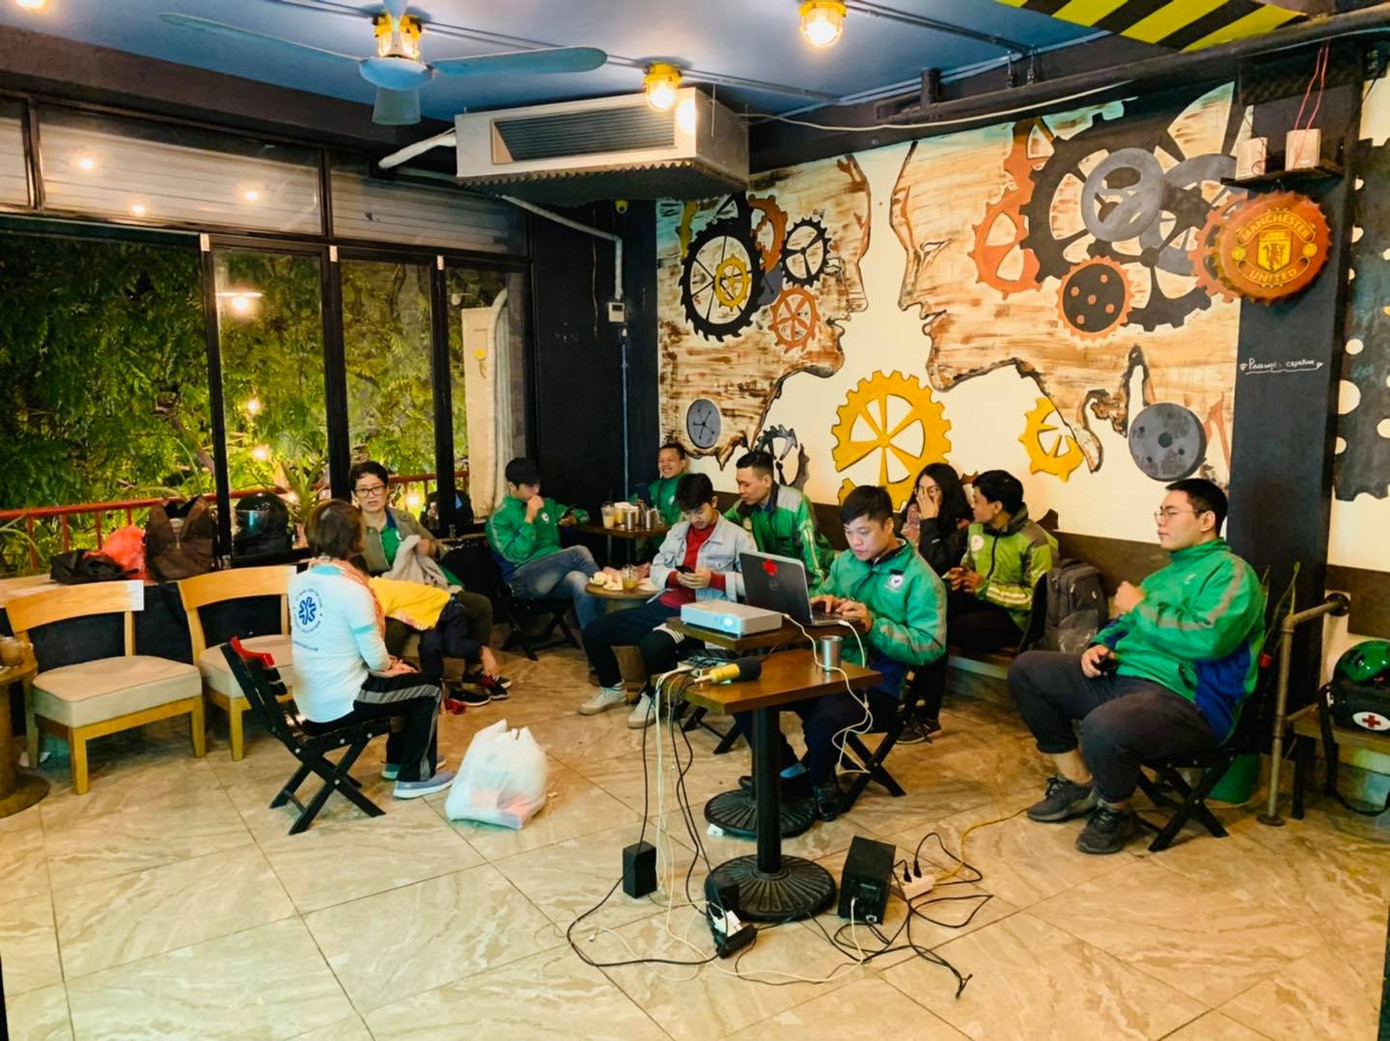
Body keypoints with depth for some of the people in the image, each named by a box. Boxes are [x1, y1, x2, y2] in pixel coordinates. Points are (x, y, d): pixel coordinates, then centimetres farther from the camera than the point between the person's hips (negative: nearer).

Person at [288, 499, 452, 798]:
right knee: (429, 688, 10)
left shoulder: (299, 581, 0)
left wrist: (389, 664, 8)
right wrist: (390, 664, 4)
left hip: (309, 703, 8)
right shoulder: (352, 590, -24)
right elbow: (376, 659, -20)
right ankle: (413, 777, 16)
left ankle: (397, 760, 39)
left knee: (405, 678, 27)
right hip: (339, 705, -8)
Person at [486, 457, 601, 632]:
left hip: (555, 574, 5)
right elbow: (516, 555, -10)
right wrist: (529, 519, -10)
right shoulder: (498, 519, 3)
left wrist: (572, 519, 6)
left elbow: (582, 514, 30)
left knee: (580, 581, -35)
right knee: (579, 552, -29)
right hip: (523, 580, -5)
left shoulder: (547, 505, 19)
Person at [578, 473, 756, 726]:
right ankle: (613, 687, 23)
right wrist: (675, 578, -7)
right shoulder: (677, 530, 17)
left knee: (652, 645, -35)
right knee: (594, 632, -3)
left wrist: (714, 580, -20)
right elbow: (656, 569, 16)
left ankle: (652, 696, -2)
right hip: (664, 606, 7)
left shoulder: (737, 536, -2)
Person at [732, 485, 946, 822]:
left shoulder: (919, 577, -7)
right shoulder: (845, 561, 12)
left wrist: (873, 624, -23)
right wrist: (825, 603, -4)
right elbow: (821, 596, 21)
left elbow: (930, 648, -14)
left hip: (876, 684, -6)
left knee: (823, 722, -37)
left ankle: (820, 782, 0)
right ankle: (789, 770, 11)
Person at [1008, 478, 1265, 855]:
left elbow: (1209, 638, -24)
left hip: (1187, 699, -9)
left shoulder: (1230, 572, -6)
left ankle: (1115, 811, -4)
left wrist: (1141, 608, -12)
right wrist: (1100, 646, 5)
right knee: (1027, 669, 2)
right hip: (1120, 676, 9)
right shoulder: (1165, 574, 23)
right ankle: (1077, 782, 8)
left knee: (1103, 727, -39)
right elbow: (1122, 625, 29)